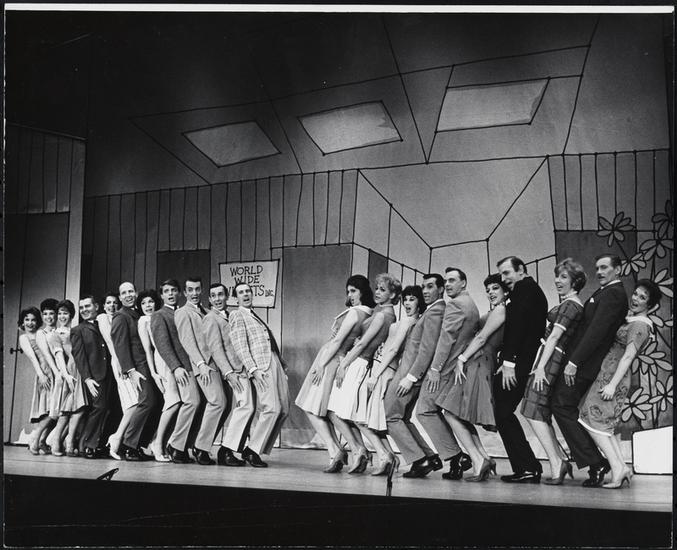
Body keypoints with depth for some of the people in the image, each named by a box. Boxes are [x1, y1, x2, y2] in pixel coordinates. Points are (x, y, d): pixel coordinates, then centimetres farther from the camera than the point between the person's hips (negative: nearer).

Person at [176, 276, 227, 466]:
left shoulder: (204, 312, 25)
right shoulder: (183, 312, 2)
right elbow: (187, 340, -8)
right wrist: (201, 364, -18)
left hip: (214, 362, 8)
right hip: (202, 363, -8)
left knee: (215, 404, 1)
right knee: (218, 402, -18)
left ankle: (202, 445, 8)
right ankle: (201, 447, -12)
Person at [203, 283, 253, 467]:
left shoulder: (227, 316, 22)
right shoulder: (211, 318, -6)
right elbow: (215, 348, -14)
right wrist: (228, 372, -22)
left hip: (239, 367, 9)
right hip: (234, 369, -9)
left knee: (236, 409, 9)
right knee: (246, 406, -18)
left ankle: (226, 451, 11)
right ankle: (227, 450, -16)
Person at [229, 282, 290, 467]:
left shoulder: (255, 316, 28)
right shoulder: (237, 315, 3)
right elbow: (240, 346, -8)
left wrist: (282, 365, 16)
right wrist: (253, 369, -18)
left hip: (275, 363, 8)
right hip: (260, 365, -8)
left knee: (283, 410, 2)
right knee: (272, 408, -18)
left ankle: (255, 449, 8)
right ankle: (252, 451, -8)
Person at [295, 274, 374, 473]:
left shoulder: (354, 313, -16)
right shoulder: (369, 314, 7)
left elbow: (337, 341, -16)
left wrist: (321, 365, -13)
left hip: (331, 359, -8)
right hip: (342, 361, 8)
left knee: (312, 409, -1)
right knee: (326, 410, 13)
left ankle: (335, 451, -9)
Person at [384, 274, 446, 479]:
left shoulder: (434, 312, -15)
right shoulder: (435, 310, 16)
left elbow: (427, 349, -21)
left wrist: (410, 377, -22)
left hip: (411, 371, -10)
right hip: (410, 371, 10)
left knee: (392, 417, -3)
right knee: (403, 418, 16)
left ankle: (419, 460, -5)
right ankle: (430, 457, 14)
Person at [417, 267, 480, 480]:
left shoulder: (455, 304, -11)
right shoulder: (471, 305, 20)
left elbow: (447, 337, -18)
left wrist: (435, 368, -20)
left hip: (446, 367, -10)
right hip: (461, 366, 10)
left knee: (425, 410, -4)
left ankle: (455, 455, -8)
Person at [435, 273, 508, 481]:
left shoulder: (500, 310, -5)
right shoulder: (493, 312, 24)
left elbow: (482, 338, -12)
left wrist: (462, 359, -13)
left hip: (478, 364, -10)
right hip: (476, 364, 10)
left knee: (452, 413, -11)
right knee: (460, 415, 10)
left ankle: (479, 461, -13)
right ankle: (483, 458, 5)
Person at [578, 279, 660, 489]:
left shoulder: (640, 326, -14)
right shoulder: (631, 320, 16)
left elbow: (628, 356, -20)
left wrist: (612, 385, -24)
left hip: (612, 377, -9)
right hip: (607, 374, 9)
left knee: (593, 421, -9)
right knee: (604, 425, 10)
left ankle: (618, 469, -10)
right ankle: (621, 468, 8)